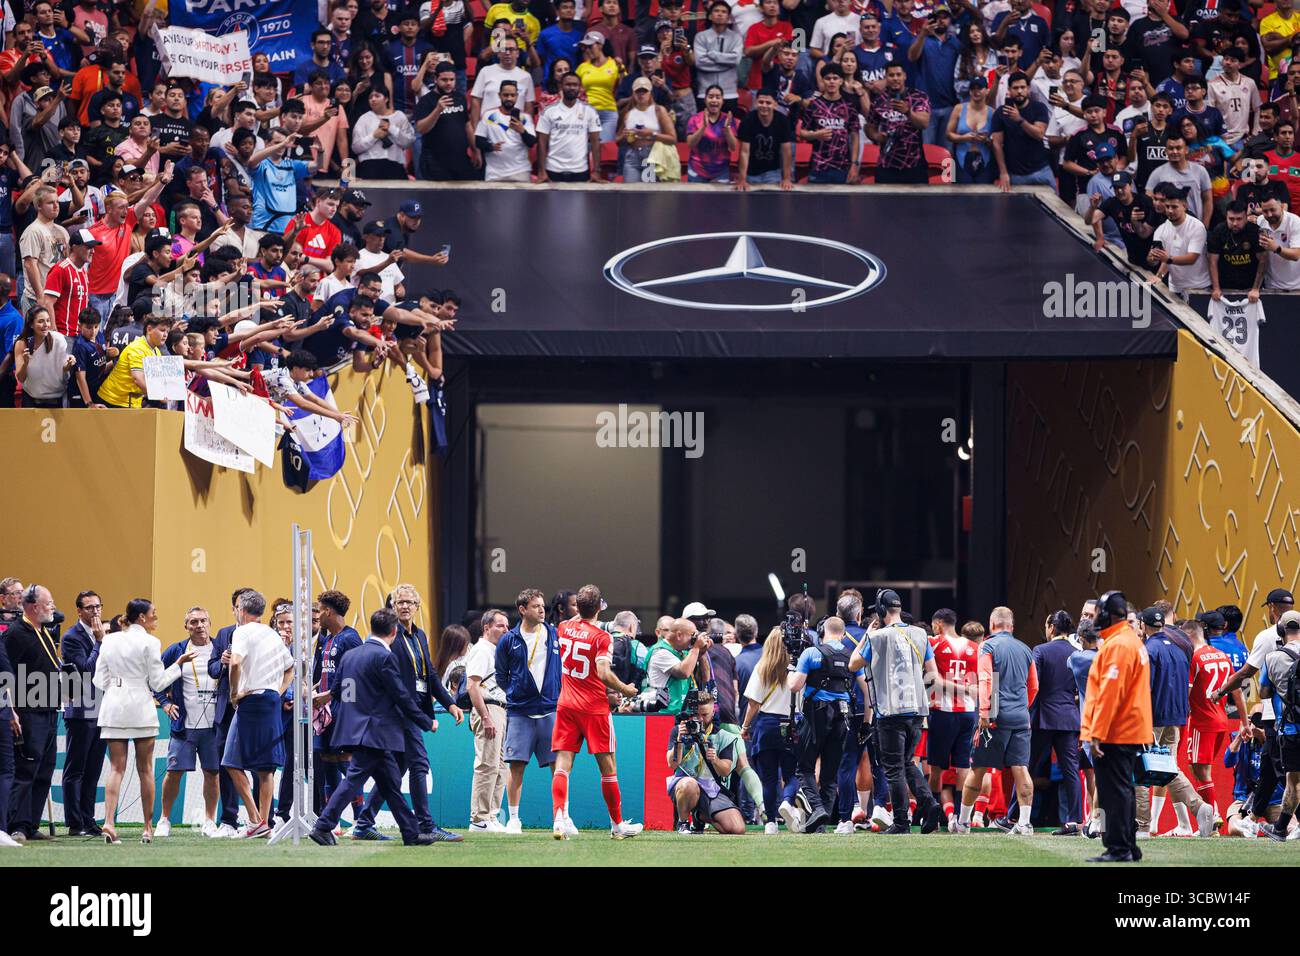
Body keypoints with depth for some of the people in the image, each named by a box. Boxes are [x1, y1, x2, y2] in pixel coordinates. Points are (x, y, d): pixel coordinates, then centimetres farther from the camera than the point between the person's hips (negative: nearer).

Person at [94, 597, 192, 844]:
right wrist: (179, 664, 5)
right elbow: (158, 682, -6)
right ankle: (148, 827, 10)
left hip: (113, 707, 3)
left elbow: (100, 680, 7)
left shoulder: (109, 640, 6)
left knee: (116, 768, 1)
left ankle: (109, 821, -17)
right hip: (141, 707, -3)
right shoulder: (149, 643, -8)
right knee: (145, 769, 8)